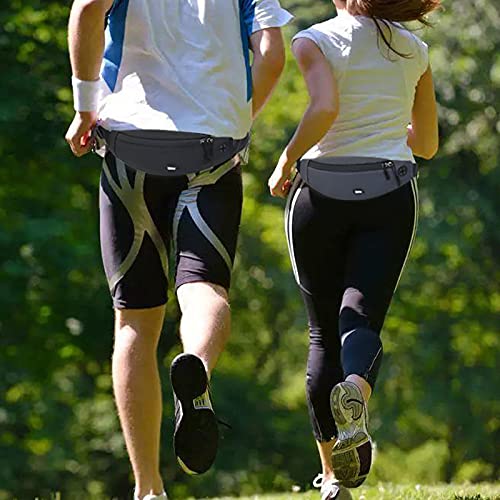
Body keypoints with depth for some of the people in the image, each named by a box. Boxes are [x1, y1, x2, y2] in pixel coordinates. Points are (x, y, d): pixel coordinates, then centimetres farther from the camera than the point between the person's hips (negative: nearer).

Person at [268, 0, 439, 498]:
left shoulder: (315, 42, -3)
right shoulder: (413, 50, 10)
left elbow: (325, 107, -22)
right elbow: (427, 144, 18)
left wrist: (286, 161, -8)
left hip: (321, 193, -1)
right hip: (390, 197, 1)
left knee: (324, 332, 10)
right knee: (362, 321, -8)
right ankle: (355, 391, -45)